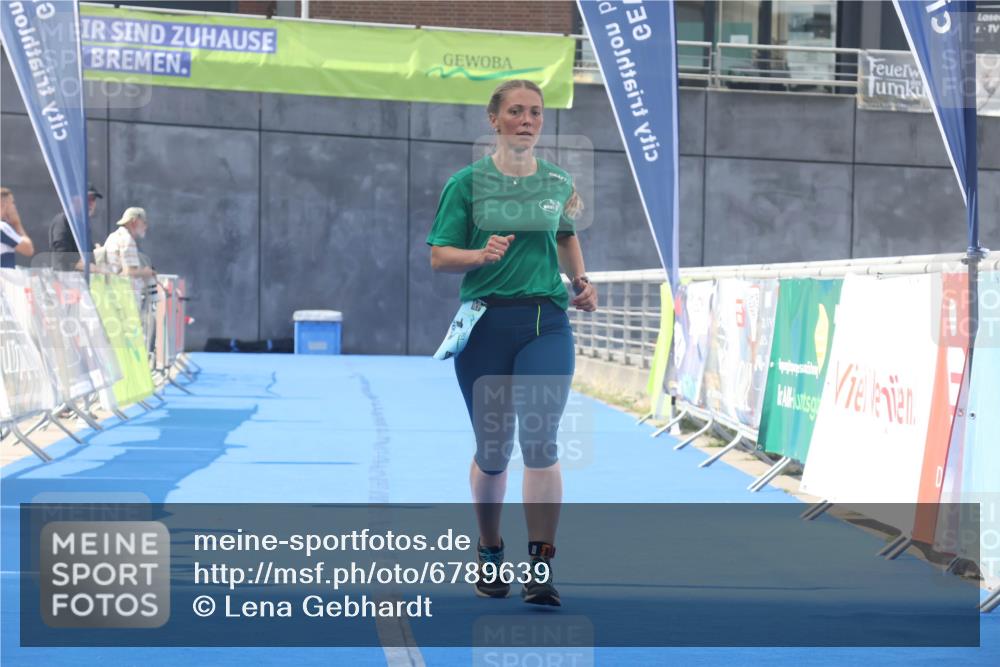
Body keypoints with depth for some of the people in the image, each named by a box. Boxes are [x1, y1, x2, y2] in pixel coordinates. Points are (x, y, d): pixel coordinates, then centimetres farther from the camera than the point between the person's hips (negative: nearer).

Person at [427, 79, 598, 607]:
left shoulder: (558, 183, 8)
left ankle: (540, 567, -9)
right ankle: (489, 554, 28)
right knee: (492, 449, 6)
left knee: (540, 441, -11)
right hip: (485, 325, -1)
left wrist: (580, 280, 12)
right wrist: (482, 255, -20)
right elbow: (439, 257, -2)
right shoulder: (467, 183, 0)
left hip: (546, 323, 1)